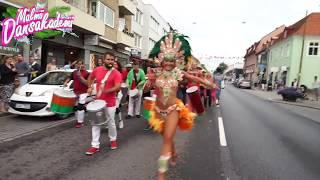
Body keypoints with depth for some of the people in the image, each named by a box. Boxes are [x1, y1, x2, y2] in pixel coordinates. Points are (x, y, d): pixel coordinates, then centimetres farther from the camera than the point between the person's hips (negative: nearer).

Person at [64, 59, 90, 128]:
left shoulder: (86, 73, -10)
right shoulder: (74, 72, 9)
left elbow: (87, 83, -17)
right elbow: (70, 78, 23)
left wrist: (80, 76, -24)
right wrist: (66, 82, 2)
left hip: (83, 93, -7)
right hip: (75, 92, 7)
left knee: (80, 107, -7)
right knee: (76, 106, 14)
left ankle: (80, 122, 4)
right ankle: (79, 120, 28)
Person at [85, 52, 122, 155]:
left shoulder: (116, 73, -12)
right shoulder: (97, 70, 1)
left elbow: (117, 87, -22)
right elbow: (90, 78, 22)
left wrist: (106, 91, -35)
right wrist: (90, 87, 8)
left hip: (110, 102, -4)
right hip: (98, 100, 4)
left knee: (111, 122, 10)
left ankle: (113, 140, 35)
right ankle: (95, 145, 14)